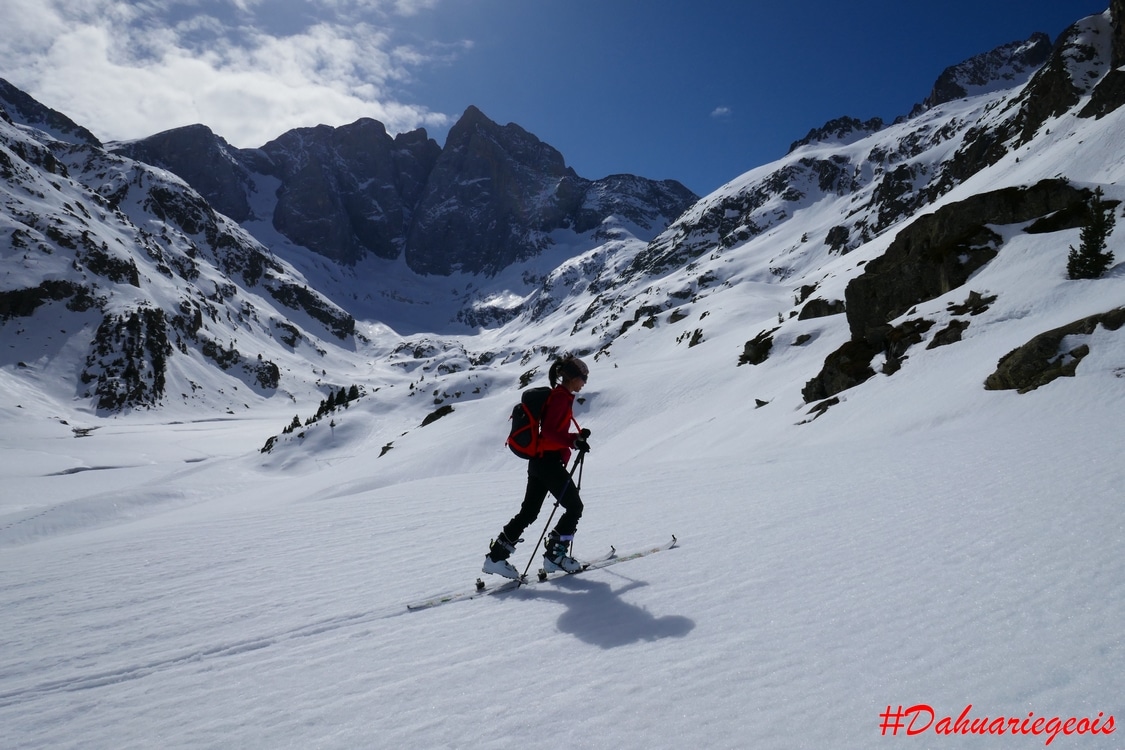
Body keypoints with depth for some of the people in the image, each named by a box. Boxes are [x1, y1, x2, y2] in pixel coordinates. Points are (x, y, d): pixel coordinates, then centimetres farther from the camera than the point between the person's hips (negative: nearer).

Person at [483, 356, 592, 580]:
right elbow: (548, 433, -21)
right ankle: (555, 555, 7)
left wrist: (578, 436, 14)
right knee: (574, 507, 2)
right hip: (549, 462, -10)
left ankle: (496, 556, 11)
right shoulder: (561, 397, -13)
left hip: (539, 460, 10)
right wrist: (575, 441, -25)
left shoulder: (558, 395, 16)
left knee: (528, 512, 10)